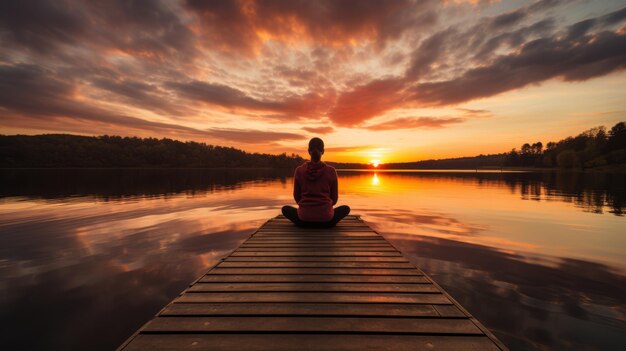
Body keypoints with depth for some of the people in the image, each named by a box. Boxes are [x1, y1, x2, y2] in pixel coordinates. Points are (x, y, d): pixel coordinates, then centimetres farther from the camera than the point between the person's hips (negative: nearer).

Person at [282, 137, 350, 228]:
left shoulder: (299, 170, -3)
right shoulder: (331, 171, -4)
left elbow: (296, 197, 7)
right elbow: (334, 199, 5)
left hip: (305, 218, 1)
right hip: (326, 220, 0)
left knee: (285, 209, 30)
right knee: (346, 208, 29)